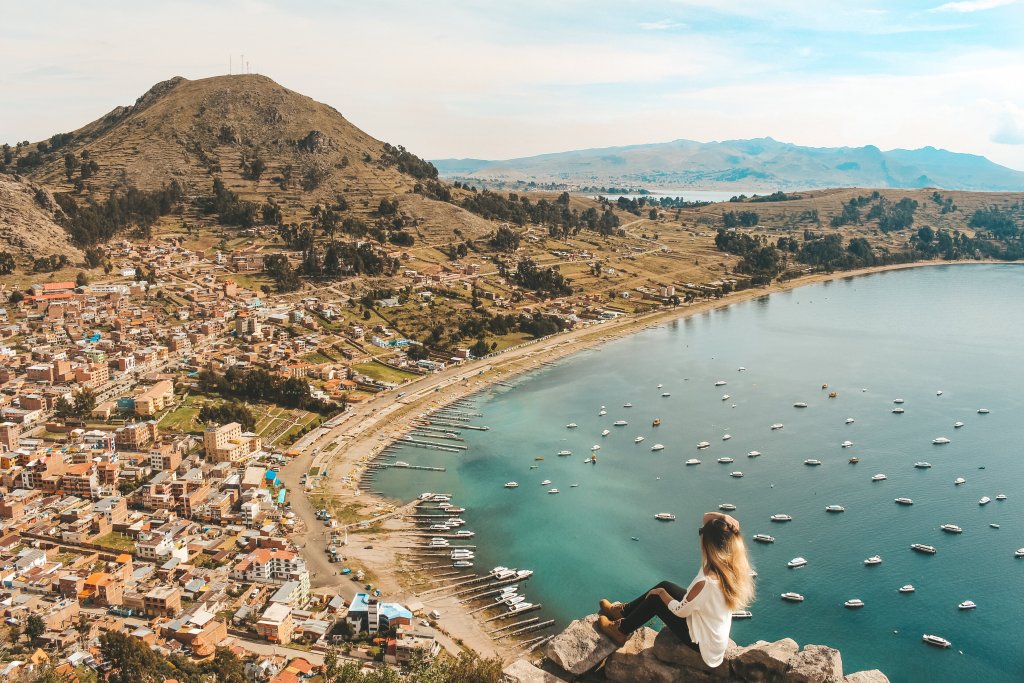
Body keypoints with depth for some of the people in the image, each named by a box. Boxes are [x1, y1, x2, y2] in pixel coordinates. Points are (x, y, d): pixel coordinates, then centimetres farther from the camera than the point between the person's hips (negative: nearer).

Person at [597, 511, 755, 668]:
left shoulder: (705, 583, -38)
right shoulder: (731, 564, -17)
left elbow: (680, 611, -19)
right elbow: (708, 518, -7)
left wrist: (661, 593, -2)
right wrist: (723, 519, -28)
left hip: (702, 642, -7)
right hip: (714, 632, 7)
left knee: (655, 599, 5)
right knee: (665, 586, 13)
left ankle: (621, 631, 27)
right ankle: (622, 611, 31)